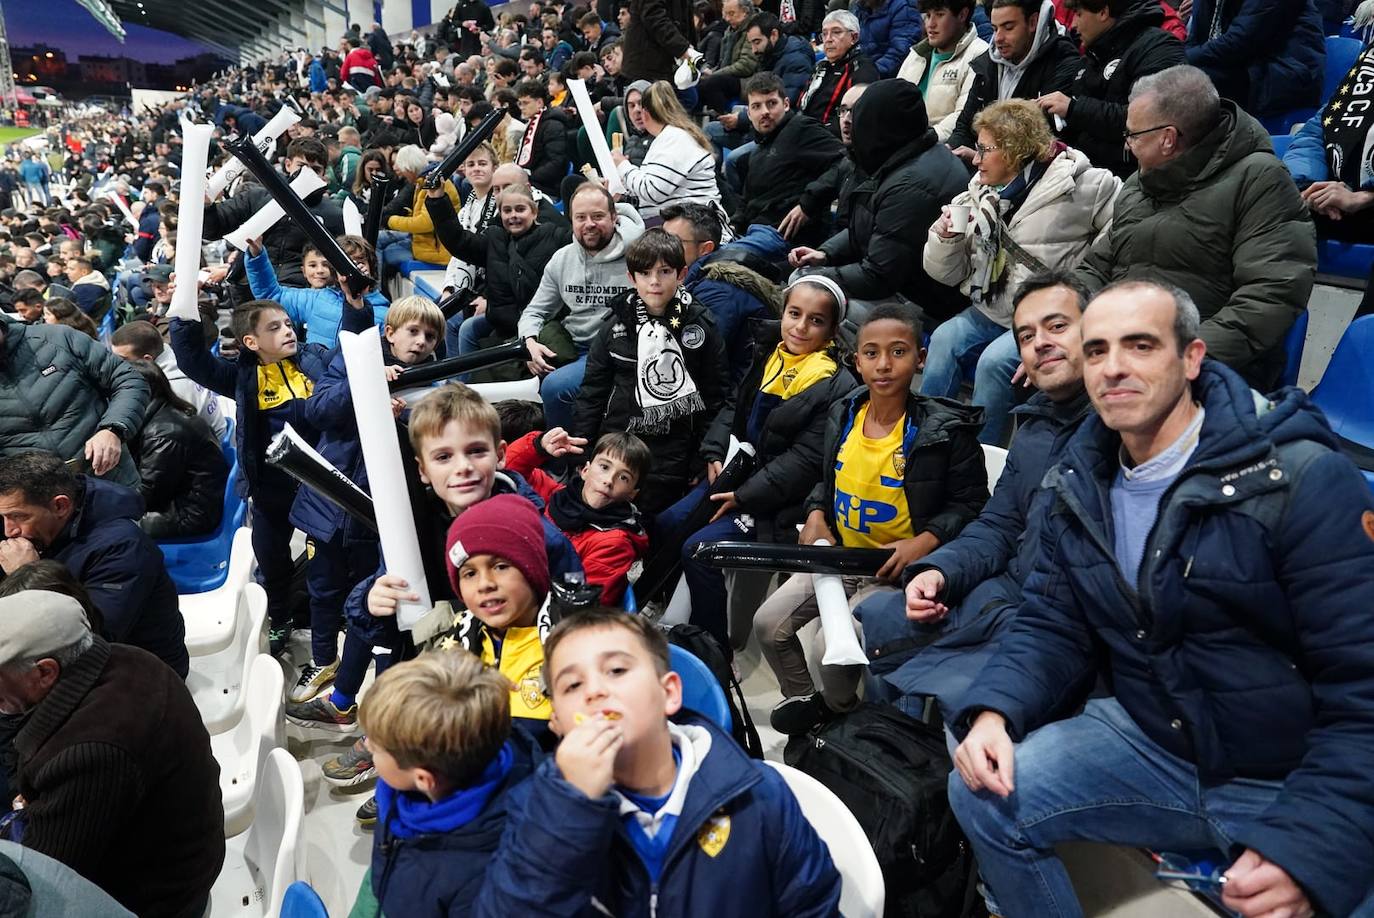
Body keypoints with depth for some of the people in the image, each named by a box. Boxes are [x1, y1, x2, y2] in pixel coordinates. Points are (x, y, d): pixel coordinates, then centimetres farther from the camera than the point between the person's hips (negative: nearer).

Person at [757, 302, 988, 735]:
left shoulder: (943, 430, -14)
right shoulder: (842, 415, 2)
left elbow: (969, 504, -8)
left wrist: (924, 542, -22)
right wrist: (816, 515, -1)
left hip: (898, 569, -5)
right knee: (768, 624, -3)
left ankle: (840, 711, 14)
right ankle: (804, 699, 26)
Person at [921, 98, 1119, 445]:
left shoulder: (1077, 184, -8)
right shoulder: (980, 193, 10)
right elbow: (949, 273, 13)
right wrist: (945, 237, -7)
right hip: (991, 310, 6)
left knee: (995, 359, -28)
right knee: (945, 339, -20)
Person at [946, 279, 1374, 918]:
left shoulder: (1301, 480, -18)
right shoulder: (1084, 483, 1)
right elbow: (1053, 627, 4)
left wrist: (1305, 848, -30)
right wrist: (994, 711, -16)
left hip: (1301, 779, -4)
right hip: (1152, 741, 5)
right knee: (984, 797, -7)